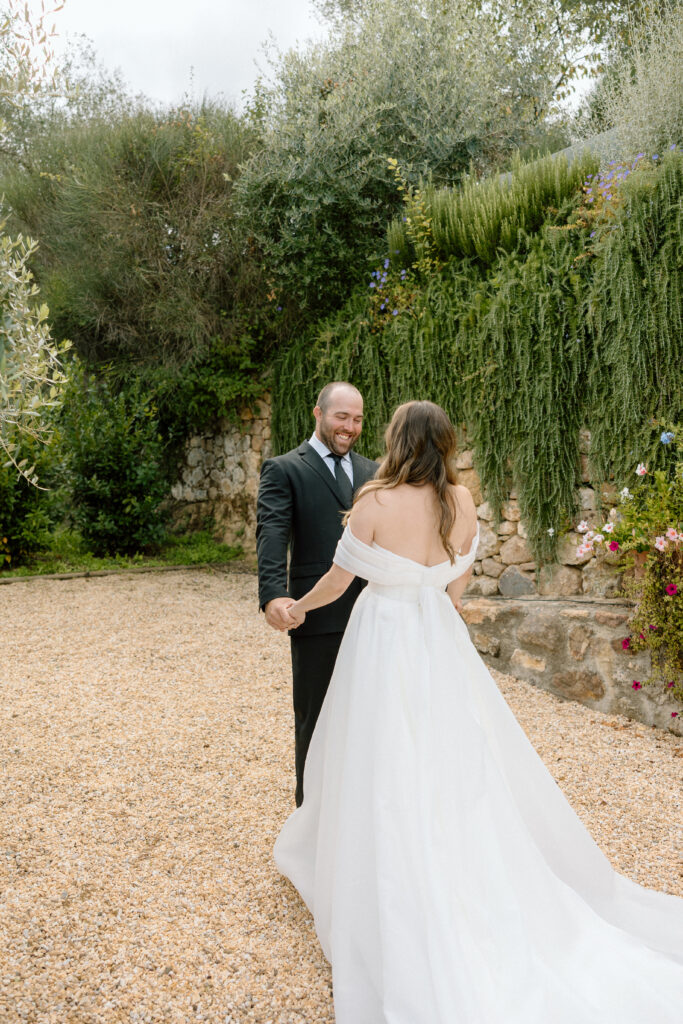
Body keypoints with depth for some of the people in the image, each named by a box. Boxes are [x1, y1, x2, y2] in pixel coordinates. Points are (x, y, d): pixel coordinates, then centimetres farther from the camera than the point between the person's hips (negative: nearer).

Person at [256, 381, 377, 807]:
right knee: (317, 721, 9)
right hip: (318, 616, -4)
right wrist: (274, 595, -32)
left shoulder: (372, 472, 14)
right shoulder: (284, 470, -2)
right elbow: (272, 535, -16)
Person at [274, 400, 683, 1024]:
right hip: (441, 643, 5)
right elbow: (457, 585, 7)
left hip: (384, 644, -5)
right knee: (455, 765, 18)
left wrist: (298, 607, 14)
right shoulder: (462, 503, -3)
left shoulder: (376, 503, -18)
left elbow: (338, 580, -6)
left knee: (387, 775, 9)